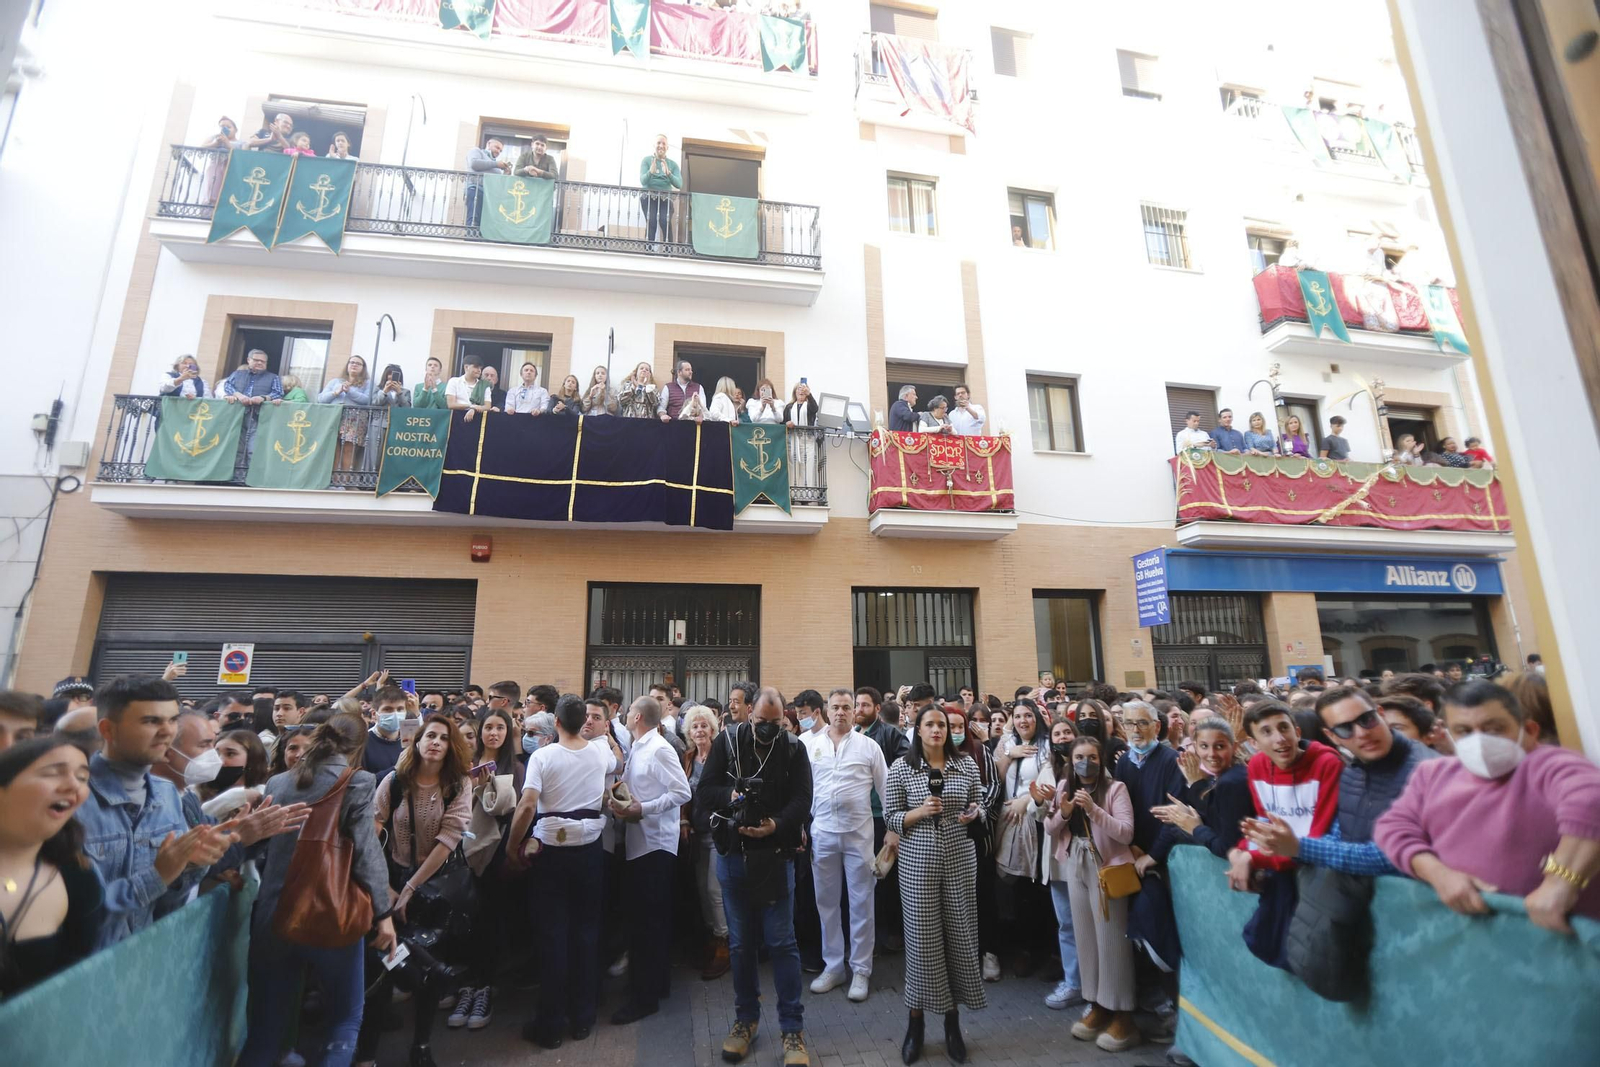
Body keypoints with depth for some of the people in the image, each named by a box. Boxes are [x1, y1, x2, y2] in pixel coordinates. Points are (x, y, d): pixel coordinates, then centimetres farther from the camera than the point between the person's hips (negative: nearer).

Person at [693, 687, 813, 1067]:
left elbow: (802, 800, -9)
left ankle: (792, 1028, 18)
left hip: (775, 856, -1)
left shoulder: (793, 748, -3)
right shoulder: (728, 743, -2)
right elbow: (704, 792, -3)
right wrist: (729, 795, -23)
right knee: (740, 943, 15)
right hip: (732, 855, 2)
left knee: (782, 943, 3)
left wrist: (776, 825, -26)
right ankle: (746, 1017, 33)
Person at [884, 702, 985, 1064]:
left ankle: (953, 1020, 26)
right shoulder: (901, 767, -6)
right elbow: (890, 816, -4)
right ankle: (916, 1020, 22)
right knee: (922, 936, 4)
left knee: (960, 935, 8)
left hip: (960, 860, 2)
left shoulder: (966, 764, 2)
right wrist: (921, 811, -19)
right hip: (918, 863, -2)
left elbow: (978, 808, 10)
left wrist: (973, 814, -12)